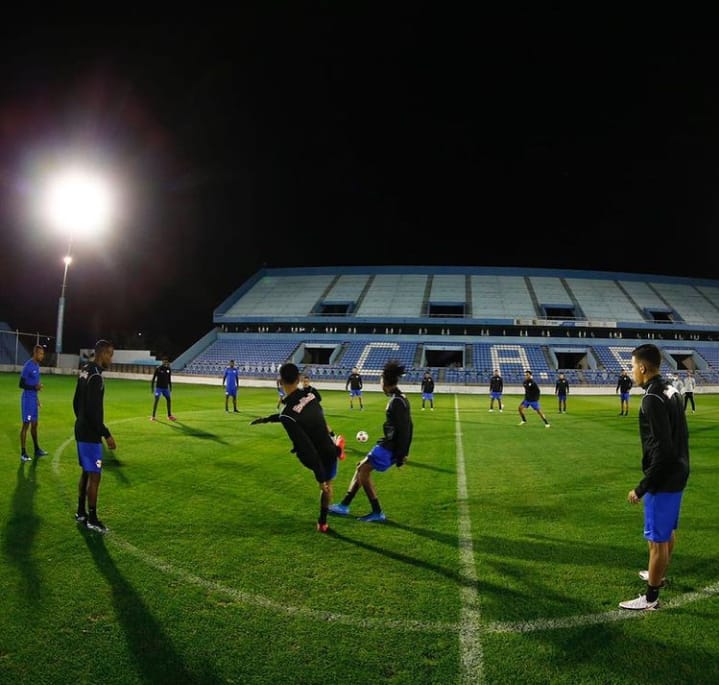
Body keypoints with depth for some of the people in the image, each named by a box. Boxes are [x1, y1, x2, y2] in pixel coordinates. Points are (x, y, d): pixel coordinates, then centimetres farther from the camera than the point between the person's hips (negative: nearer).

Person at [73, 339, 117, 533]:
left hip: (81, 431, 10)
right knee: (94, 475, -2)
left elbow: (76, 402, 17)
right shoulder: (96, 376, -21)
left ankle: (81, 513, 28)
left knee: (86, 472, 18)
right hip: (90, 435, -10)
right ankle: (92, 519, 7)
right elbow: (93, 410, -25)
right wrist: (106, 435, -19)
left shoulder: (84, 371, 9)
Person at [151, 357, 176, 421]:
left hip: (166, 388, 5)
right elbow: (153, 378, -6)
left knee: (169, 400, 3)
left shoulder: (169, 369, 4)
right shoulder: (158, 369, -9)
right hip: (158, 387, -5)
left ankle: (169, 415, 15)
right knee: (156, 400, -11)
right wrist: (152, 387, -9)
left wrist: (170, 387, 14)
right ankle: (153, 416, -5)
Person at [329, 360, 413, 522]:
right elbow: (407, 427, 15)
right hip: (389, 445, 10)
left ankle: (377, 512, 5)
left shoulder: (396, 402, -20)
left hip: (388, 447, -10)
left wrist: (401, 455, -19)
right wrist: (404, 452, 19)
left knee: (363, 471, -4)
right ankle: (345, 505, 23)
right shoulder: (400, 398, 10)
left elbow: (404, 430, -22)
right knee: (361, 467, 15)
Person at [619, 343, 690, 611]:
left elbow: (662, 451, -26)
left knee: (657, 539, 3)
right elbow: (679, 437, 12)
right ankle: (658, 575, 43)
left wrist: (641, 488, -19)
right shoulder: (671, 390, 4)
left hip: (663, 480, -9)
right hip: (678, 475, 9)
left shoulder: (653, 399, -24)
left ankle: (650, 598, 16)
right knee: (668, 532, 24)